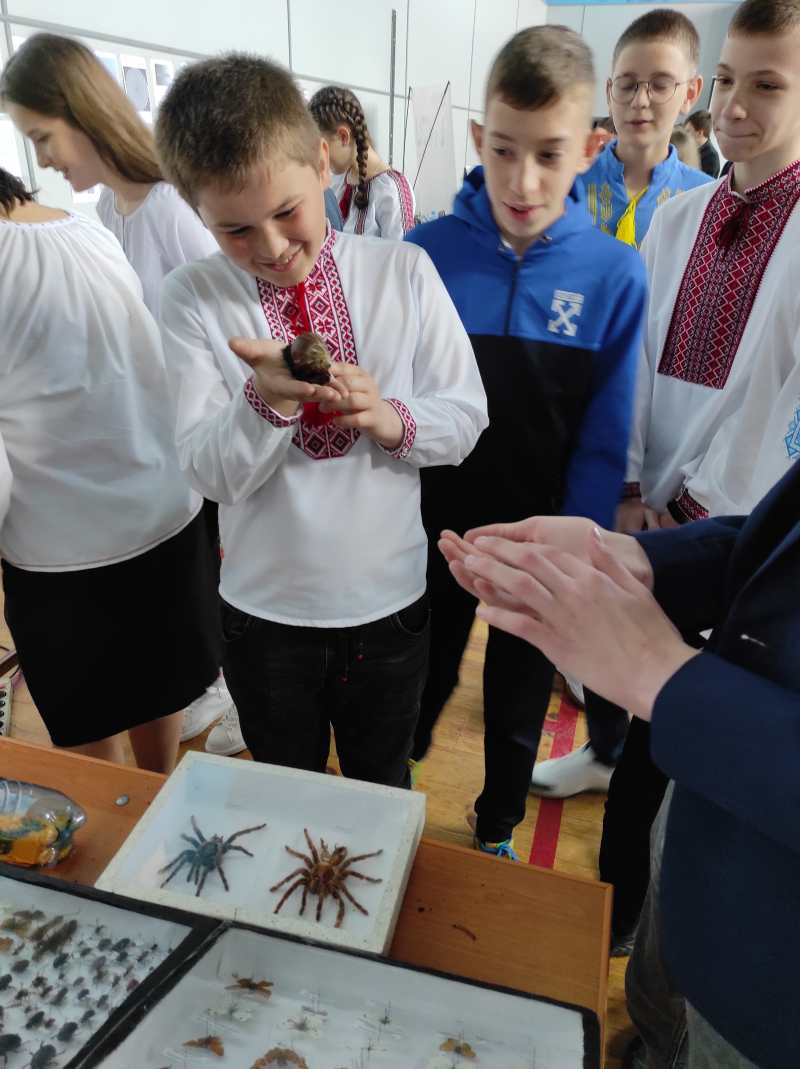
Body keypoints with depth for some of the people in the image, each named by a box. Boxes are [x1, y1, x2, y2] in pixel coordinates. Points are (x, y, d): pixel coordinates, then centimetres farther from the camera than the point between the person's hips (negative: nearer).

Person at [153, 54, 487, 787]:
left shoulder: (404, 272, -8)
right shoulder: (192, 298, -9)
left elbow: (468, 415, -6)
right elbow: (211, 472, -12)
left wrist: (388, 417, -25)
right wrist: (267, 402, -32)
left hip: (390, 598, 1)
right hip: (266, 611, 0)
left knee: (383, 795, 25)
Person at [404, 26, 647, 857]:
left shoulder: (615, 275, -11)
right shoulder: (424, 252, -11)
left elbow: (603, 439, -7)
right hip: (435, 528, 0)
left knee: (519, 702, 20)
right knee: (418, 687, 19)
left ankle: (496, 834, 49)